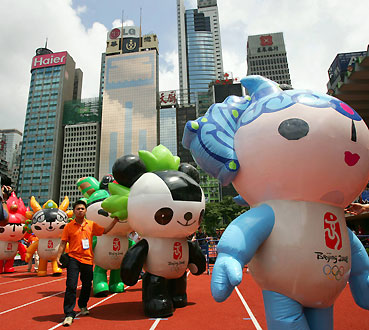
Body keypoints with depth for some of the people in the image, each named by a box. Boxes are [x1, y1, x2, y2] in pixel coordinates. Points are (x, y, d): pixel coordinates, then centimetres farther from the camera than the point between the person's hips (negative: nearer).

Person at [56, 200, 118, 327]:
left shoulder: (91, 225, 6)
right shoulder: (69, 226, -1)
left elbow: (104, 231, 13)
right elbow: (63, 243, 1)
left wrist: (115, 220, 8)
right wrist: (58, 257, -8)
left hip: (88, 260, 3)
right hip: (73, 259, -3)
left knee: (87, 285, 15)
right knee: (71, 286, -8)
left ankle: (83, 306, 41)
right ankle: (69, 314, 4)